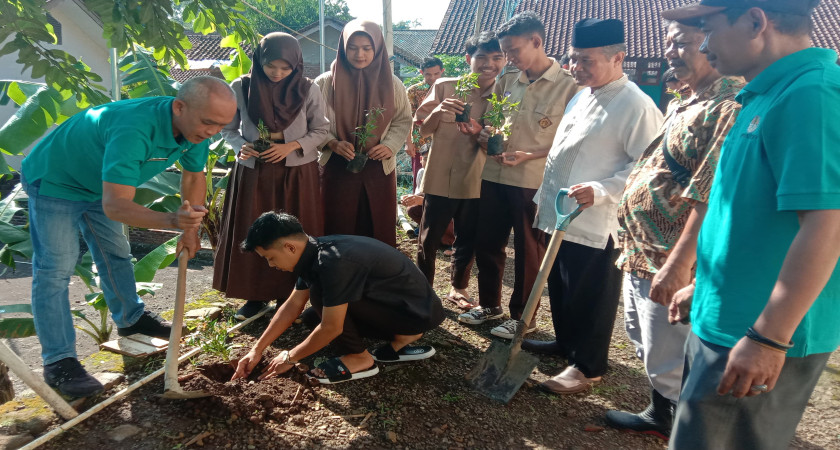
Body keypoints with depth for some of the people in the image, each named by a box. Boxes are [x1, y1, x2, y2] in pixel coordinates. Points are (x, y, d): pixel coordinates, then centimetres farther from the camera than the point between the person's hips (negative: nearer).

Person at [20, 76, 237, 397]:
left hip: (99, 183, 8)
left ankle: (130, 319, 37)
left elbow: (194, 176, -2)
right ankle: (58, 361, -2)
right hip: (54, 181, -8)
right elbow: (115, 205, -48)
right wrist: (171, 221, -63)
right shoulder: (133, 130, -44)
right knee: (55, 269, -9)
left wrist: (190, 229, -4)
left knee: (116, 254, 18)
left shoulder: (194, 127, -19)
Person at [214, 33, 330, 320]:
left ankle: (290, 295, 18)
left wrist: (291, 146, -15)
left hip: (296, 174, -1)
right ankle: (255, 295, 20)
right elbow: (229, 128, 7)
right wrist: (240, 146, -14)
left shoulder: (308, 90, -5)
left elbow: (321, 130, 1)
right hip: (252, 172, 1)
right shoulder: (240, 88, -3)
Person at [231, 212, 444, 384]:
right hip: (397, 303, 9)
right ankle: (402, 340, 12)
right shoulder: (314, 252, 0)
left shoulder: (333, 262, -29)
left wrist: (289, 357, -7)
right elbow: (292, 306, 9)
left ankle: (359, 358, -2)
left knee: (321, 294, -20)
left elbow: (331, 328, -22)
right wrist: (257, 350, 9)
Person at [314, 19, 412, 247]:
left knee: (378, 231, 10)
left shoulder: (392, 84, 1)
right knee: (338, 232, 5)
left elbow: (403, 121, 9)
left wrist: (390, 145, -9)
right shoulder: (325, 83, -4)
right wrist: (333, 144, -16)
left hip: (379, 169, 2)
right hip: (337, 170, -1)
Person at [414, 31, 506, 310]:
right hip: (440, 178, -2)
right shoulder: (445, 87, -4)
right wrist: (438, 111, -24)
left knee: (468, 241, 15)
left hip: (476, 182, 2)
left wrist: (479, 134, -21)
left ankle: (458, 288, 36)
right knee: (429, 240, 6)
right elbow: (422, 129, -3)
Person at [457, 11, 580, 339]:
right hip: (494, 176, 6)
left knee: (528, 251, 7)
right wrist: (483, 135, -3)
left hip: (533, 181, -5)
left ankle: (523, 315, 25)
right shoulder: (507, 81, 8)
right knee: (487, 243, 13)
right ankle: (490, 304, 34)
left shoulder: (567, 85, -8)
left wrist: (530, 156, -19)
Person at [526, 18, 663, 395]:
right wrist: (545, 195, 19)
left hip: (595, 222, -8)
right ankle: (565, 342, 41)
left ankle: (588, 366, 23)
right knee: (560, 288, 21)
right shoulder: (580, 97, 13)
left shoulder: (636, 105, -15)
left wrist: (601, 191, -27)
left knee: (591, 298, 6)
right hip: (560, 214, 8)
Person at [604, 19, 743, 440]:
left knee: (670, 363, 4)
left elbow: (711, 196, -25)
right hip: (641, 255, 10)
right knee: (649, 349, 24)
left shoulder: (729, 106, -17)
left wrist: (679, 264, -28)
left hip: (670, 263, -10)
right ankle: (658, 415, 43)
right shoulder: (684, 104, 16)